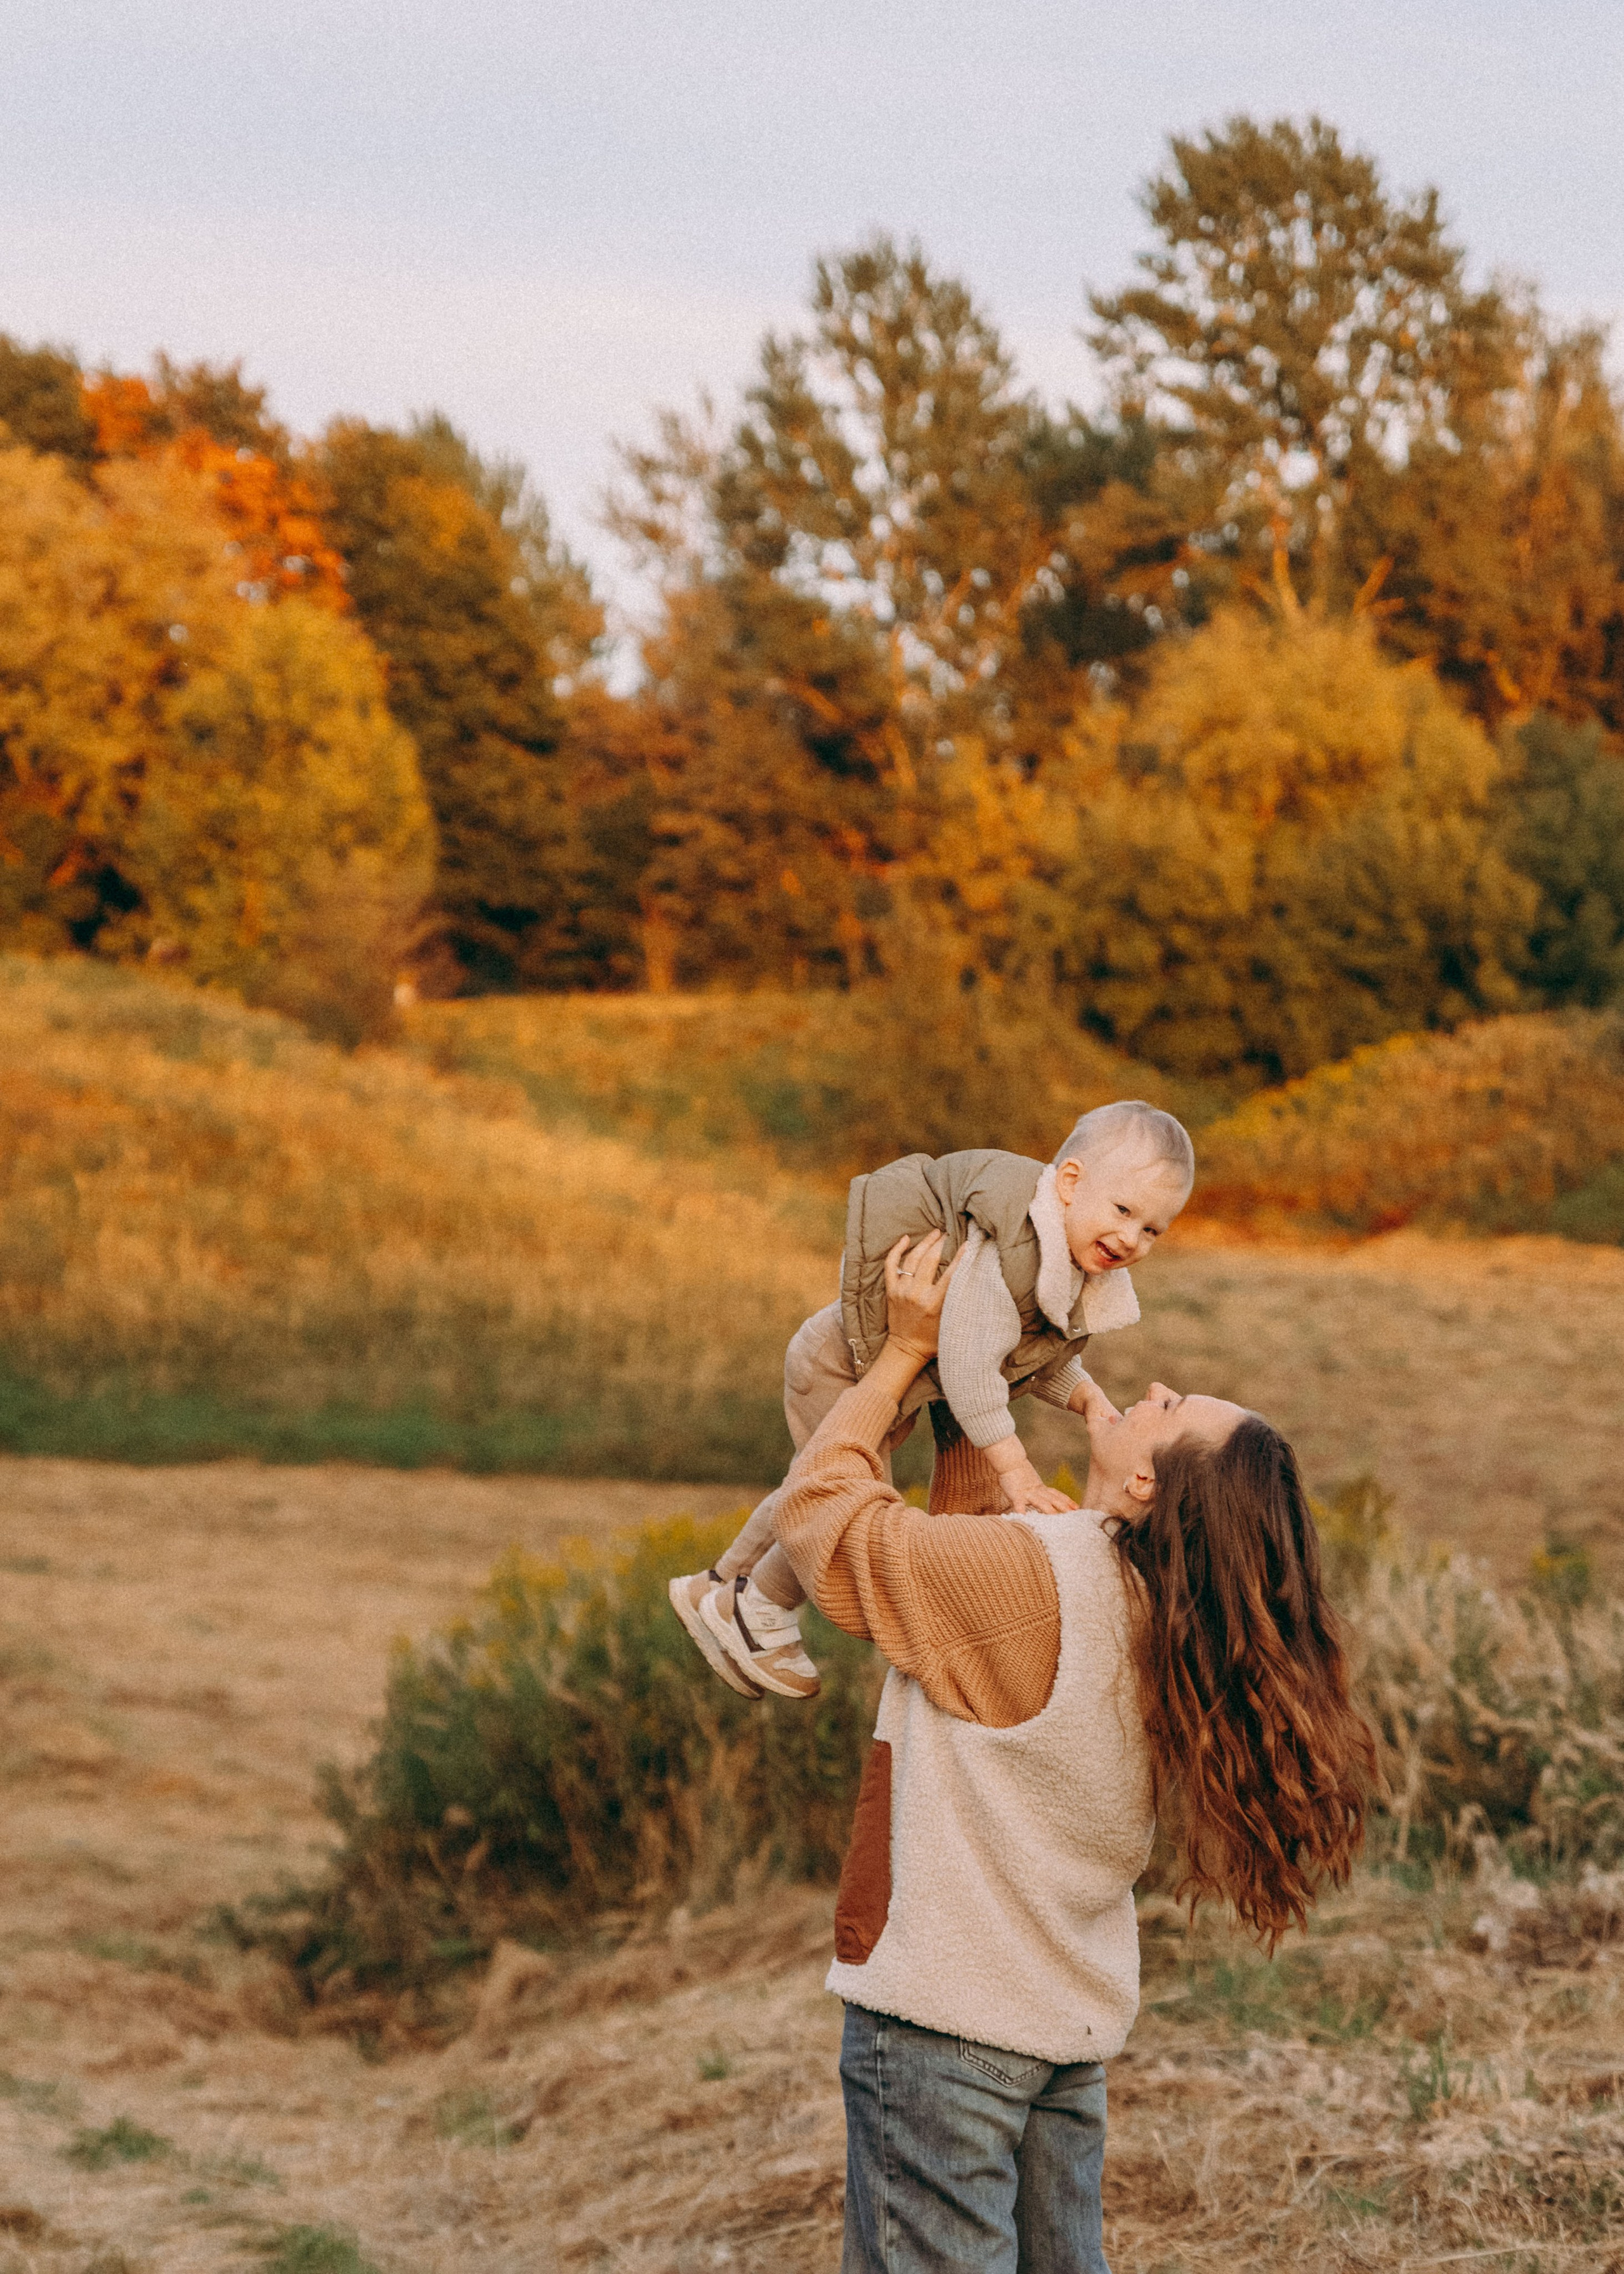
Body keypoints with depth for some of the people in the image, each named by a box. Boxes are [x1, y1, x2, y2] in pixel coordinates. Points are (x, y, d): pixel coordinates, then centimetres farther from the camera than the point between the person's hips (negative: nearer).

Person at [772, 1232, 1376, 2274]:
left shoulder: (1028, 1576, -23)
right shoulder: (1152, 1612, 1)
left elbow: (823, 1512, -11)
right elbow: (963, 1535, 15)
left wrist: (909, 1352, -2)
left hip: (948, 2012, -8)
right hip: (1075, 2022, 8)